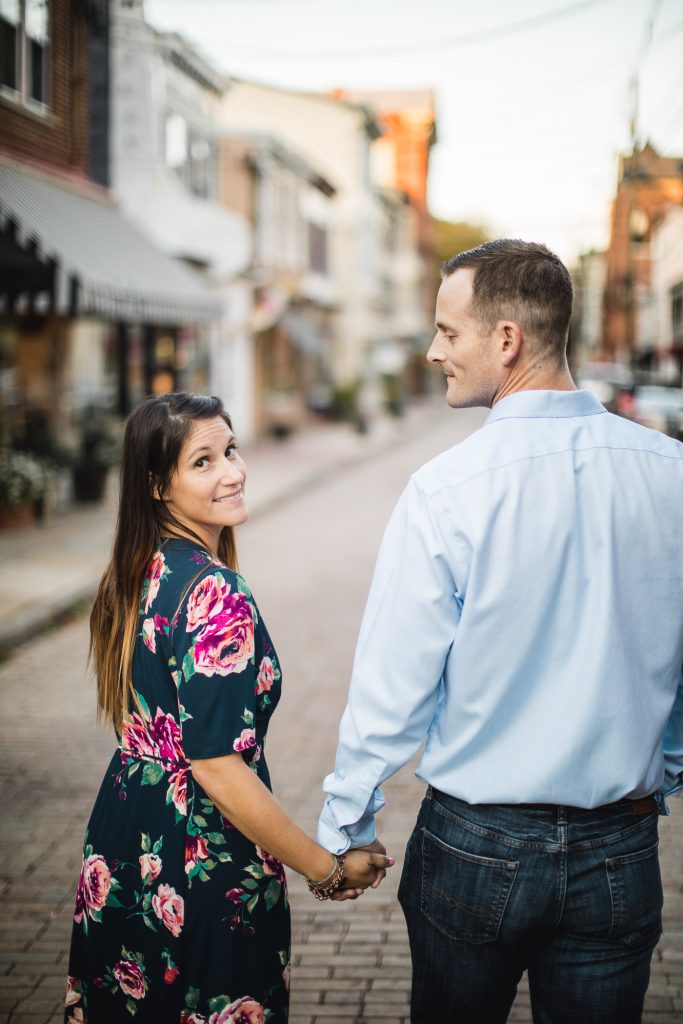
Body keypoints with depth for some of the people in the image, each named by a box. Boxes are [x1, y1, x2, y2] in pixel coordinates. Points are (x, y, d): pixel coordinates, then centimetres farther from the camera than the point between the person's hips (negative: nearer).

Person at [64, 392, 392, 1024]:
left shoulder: (134, 574, 3)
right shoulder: (216, 596, -24)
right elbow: (219, 770, -26)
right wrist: (330, 872, -17)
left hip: (121, 850, 8)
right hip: (202, 870, -8)